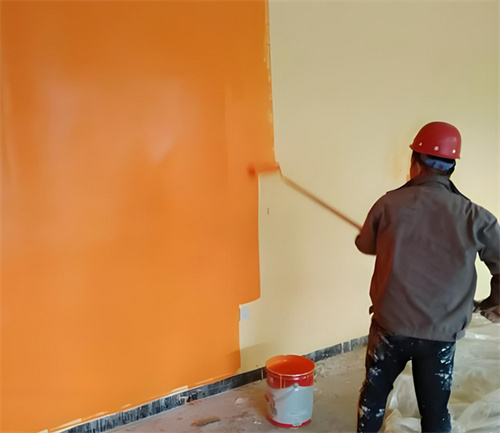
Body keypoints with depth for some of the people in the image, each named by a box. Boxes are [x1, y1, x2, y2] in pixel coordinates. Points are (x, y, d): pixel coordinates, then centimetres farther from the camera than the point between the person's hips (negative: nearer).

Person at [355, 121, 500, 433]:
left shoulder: (389, 204, -9)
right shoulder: (475, 217, -11)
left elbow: (365, 245, 9)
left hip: (391, 325, 0)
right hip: (441, 333, 0)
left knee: (374, 393, 22)